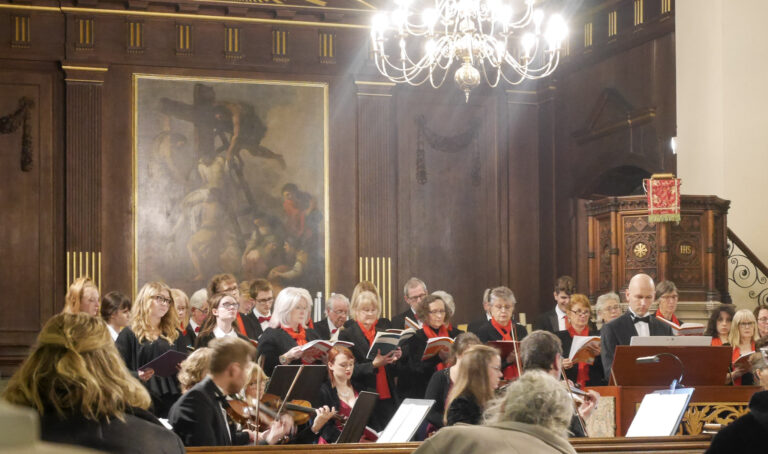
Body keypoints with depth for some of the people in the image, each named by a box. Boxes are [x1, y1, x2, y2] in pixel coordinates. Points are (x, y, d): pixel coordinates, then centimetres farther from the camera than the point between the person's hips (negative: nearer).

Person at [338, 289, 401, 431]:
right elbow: (350, 370, -10)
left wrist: (396, 358, -5)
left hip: (388, 398, 4)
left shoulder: (383, 331, 13)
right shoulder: (347, 335, -3)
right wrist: (373, 365, -23)